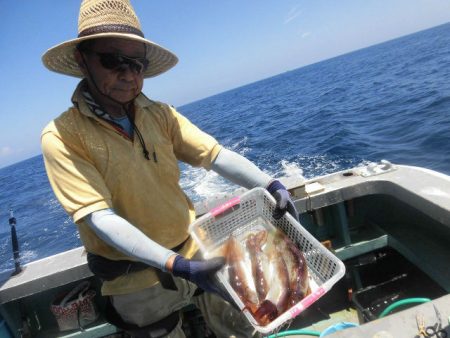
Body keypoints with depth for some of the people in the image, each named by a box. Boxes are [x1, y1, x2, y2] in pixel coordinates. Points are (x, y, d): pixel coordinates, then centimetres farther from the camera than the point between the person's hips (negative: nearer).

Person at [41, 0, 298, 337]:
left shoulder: (159, 114, -3)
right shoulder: (62, 136, -16)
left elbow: (215, 154, -11)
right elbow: (101, 218, -24)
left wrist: (270, 185, -26)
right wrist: (178, 266, -33)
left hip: (197, 254, 4)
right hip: (138, 282, -4)